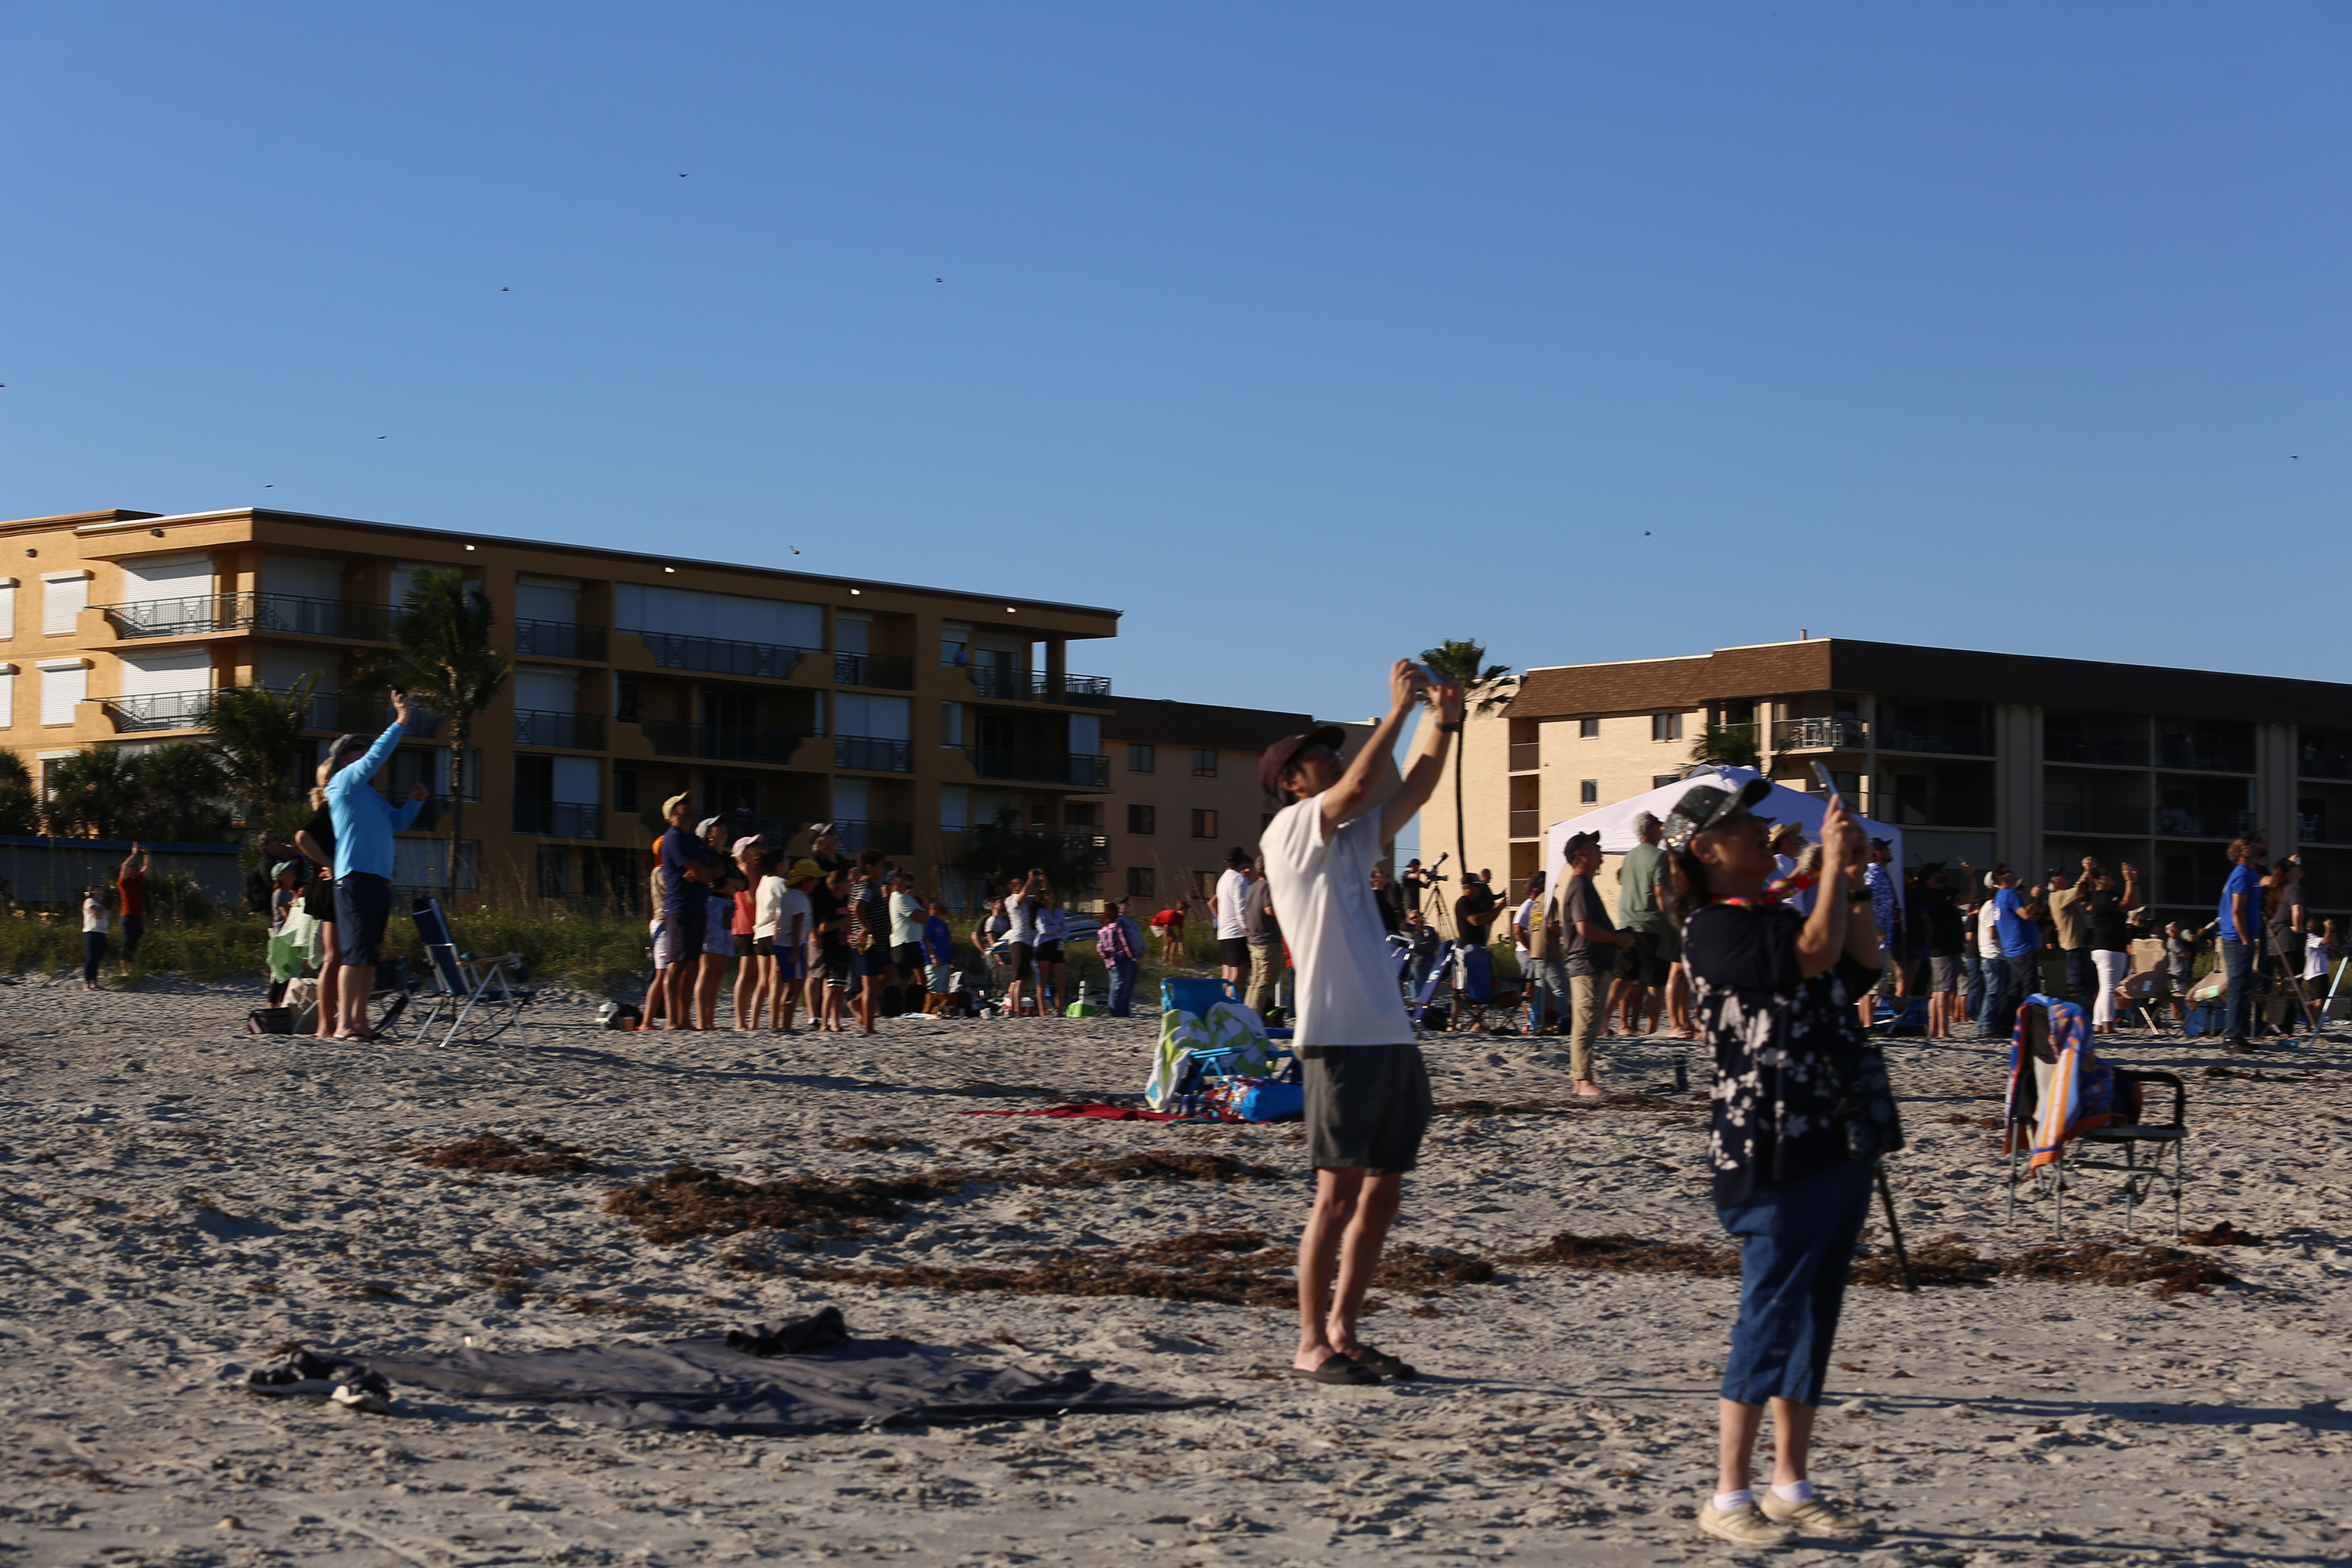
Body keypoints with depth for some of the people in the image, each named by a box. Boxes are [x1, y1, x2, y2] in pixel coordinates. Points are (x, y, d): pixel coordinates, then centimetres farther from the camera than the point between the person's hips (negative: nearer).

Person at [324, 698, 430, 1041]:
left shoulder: (371, 794, 26)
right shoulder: (344, 781, 1)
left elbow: (396, 821, 30)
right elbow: (375, 758, -10)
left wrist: (414, 802, 12)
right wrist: (400, 723, -8)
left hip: (380, 880, 9)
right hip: (355, 879, -9)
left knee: (370, 954, 7)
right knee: (356, 952, -13)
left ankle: (360, 1020, 8)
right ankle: (343, 1024, -15)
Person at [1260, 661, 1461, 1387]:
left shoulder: (1351, 840, 20)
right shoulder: (1288, 831, -3)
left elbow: (1414, 789, 17)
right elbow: (1355, 789, -18)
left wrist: (1442, 723, 4)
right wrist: (1398, 708, -12)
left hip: (1392, 1039, 8)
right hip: (1338, 1039, -8)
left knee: (1382, 1195, 9)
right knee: (1339, 1191, -8)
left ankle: (1343, 1333, 17)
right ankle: (1311, 1345, -3)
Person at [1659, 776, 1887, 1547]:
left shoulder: (1776, 917, 16)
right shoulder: (1713, 929, -11)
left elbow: (1864, 969, 16)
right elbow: (1814, 954, -23)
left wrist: (1853, 881, 10)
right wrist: (1835, 863, -14)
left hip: (1840, 1143, 9)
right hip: (1774, 1151, -8)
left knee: (1815, 1314, 11)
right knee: (1771, 1315, -6)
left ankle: (1791, 1485, 19)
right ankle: (1728, 1496, 0)